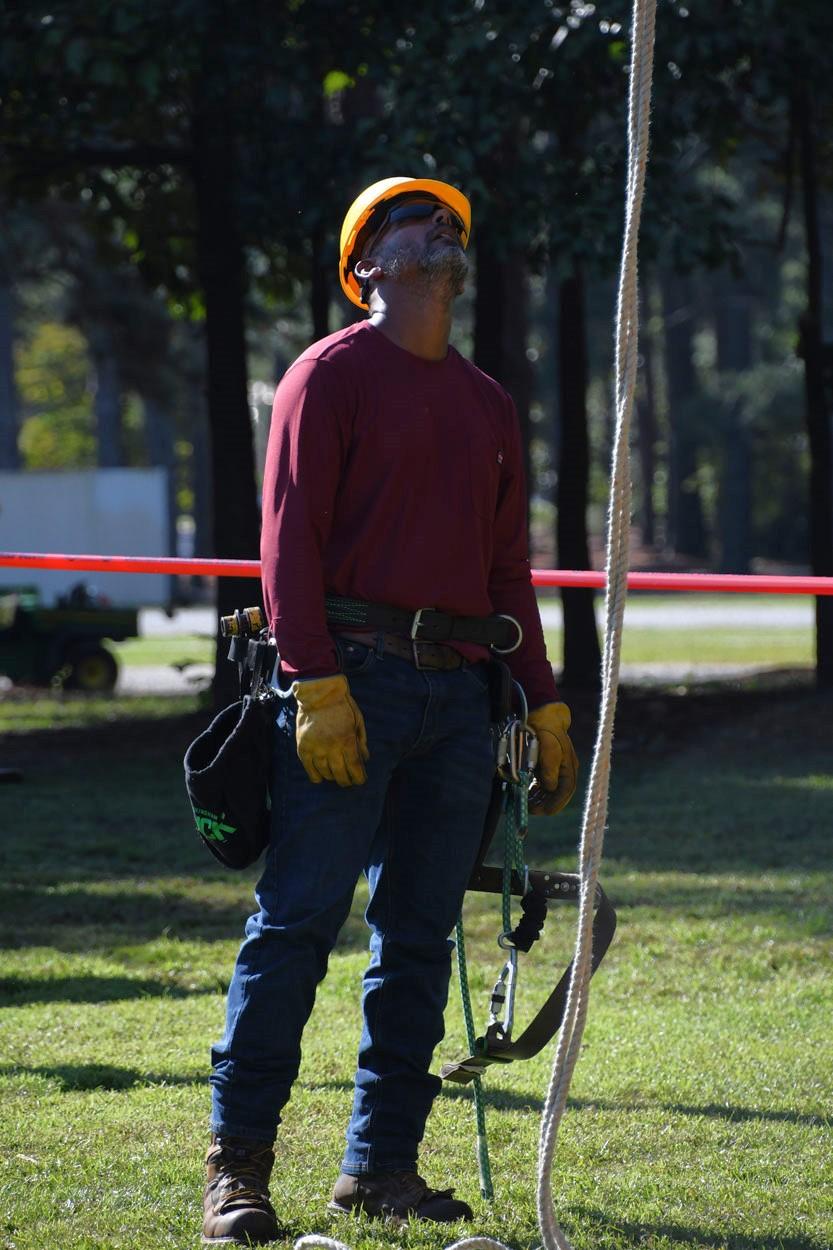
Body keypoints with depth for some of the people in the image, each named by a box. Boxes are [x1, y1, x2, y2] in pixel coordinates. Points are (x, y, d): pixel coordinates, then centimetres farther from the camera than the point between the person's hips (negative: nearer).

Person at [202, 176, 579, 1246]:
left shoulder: (487, 403, 21)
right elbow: (290, 536, -6)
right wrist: (317, 684, -16)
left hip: (458, 688, 6)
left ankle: (382, 1161, 10)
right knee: (299, 917, -9)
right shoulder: (332, 373, 2)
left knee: (420, 935, 5)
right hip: (353, 677, -6)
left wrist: (545, 705, 16)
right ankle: (237, 1161, -6)